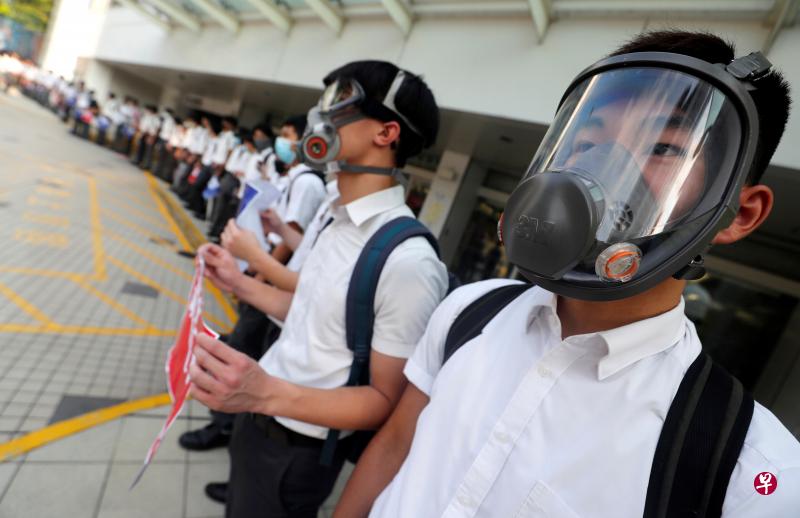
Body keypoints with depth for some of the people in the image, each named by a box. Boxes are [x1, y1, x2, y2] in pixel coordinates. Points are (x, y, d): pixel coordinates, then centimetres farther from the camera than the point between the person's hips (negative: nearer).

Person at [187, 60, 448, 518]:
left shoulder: (407, 262, -29)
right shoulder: (339, 223, -1)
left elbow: (387, 401, -23)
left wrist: (269, 394, -35)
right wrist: (240, 284, 8)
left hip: (295, 454, -7)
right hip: (258, 422, 8)